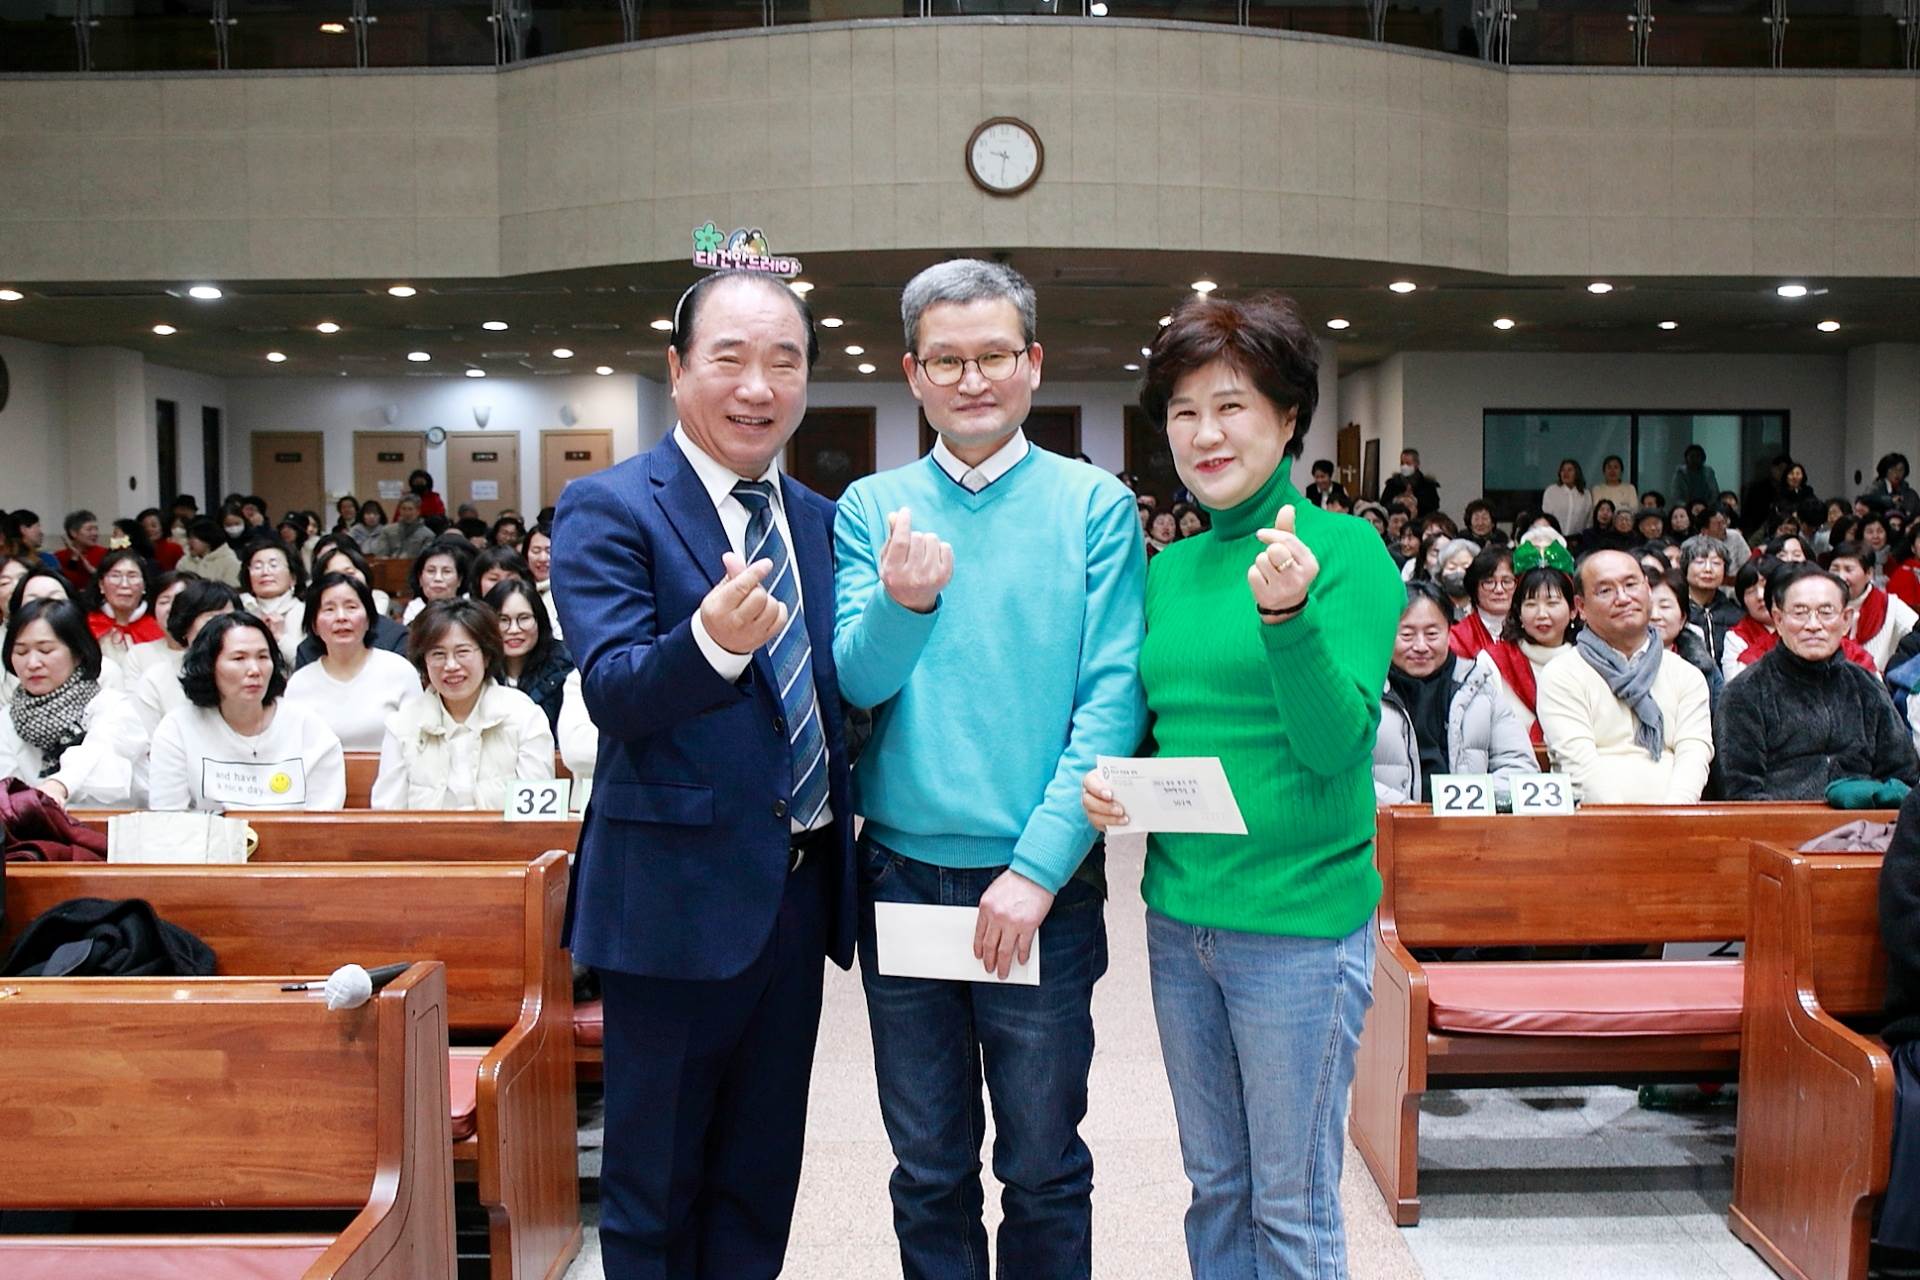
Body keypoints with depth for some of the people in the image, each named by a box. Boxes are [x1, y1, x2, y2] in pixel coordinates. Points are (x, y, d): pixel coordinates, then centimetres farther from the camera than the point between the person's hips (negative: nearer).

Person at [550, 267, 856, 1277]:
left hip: (800, 893, 6)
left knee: (762, 1176, 19)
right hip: (679, 897, -6)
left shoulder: (820, 521, 11)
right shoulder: (608, 508, -9)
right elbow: (612, 692, -22)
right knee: (654, 1189, 10)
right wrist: (713, 640, -40)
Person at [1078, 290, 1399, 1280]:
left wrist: (1286, 613, -30)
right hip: (1179, 917, 6)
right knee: (1215, 1187, 19)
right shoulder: (1168, 568, 8)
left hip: (1300, 921, -5)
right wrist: (1109, 782, -5)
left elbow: (1336, 741, -16)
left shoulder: (1344, 548, -9)